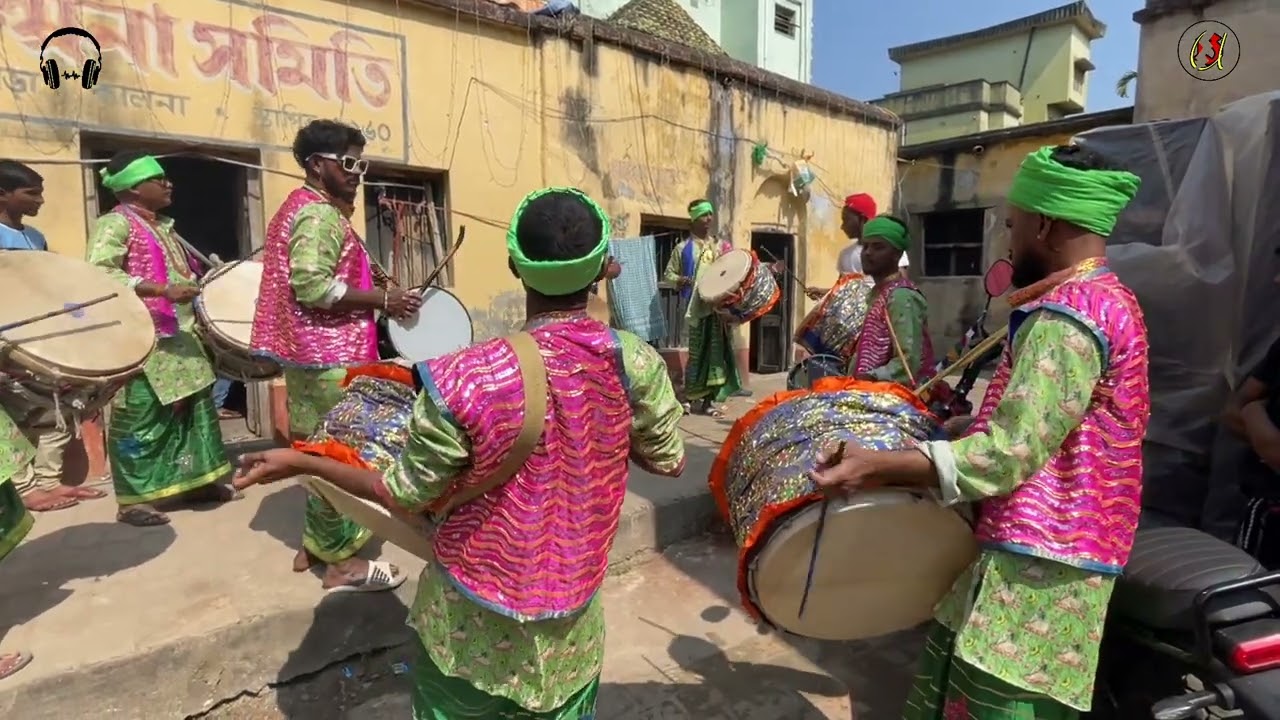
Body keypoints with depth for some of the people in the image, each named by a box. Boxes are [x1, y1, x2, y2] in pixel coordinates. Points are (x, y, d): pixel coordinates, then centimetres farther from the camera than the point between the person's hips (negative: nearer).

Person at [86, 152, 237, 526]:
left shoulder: (163, 226, 19)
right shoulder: (114, 224, -9)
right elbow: (98, 273, -23)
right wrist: (163, 291, -29)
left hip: (179, 336, 9)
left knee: (195, 407, 12)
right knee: (141, 418, -4)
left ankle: (198, 481, 23)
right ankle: (133, 499, 6)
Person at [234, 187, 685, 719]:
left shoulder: (464, 380, -26)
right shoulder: (636, 363, -18)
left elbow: (406, 496, -13)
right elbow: (669, 461, -4)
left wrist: (299, 463, 0)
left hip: (476, 621, -2)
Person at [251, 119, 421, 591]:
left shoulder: (303, 206, 18)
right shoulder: (320, 214, -15)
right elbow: (312, 287, -26)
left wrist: (362, 277, 15)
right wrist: (382, 299, -20)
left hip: (313, 350, 11)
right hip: (330, 355, -11)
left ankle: (314, 544, 28)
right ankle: (341, 560, 6)